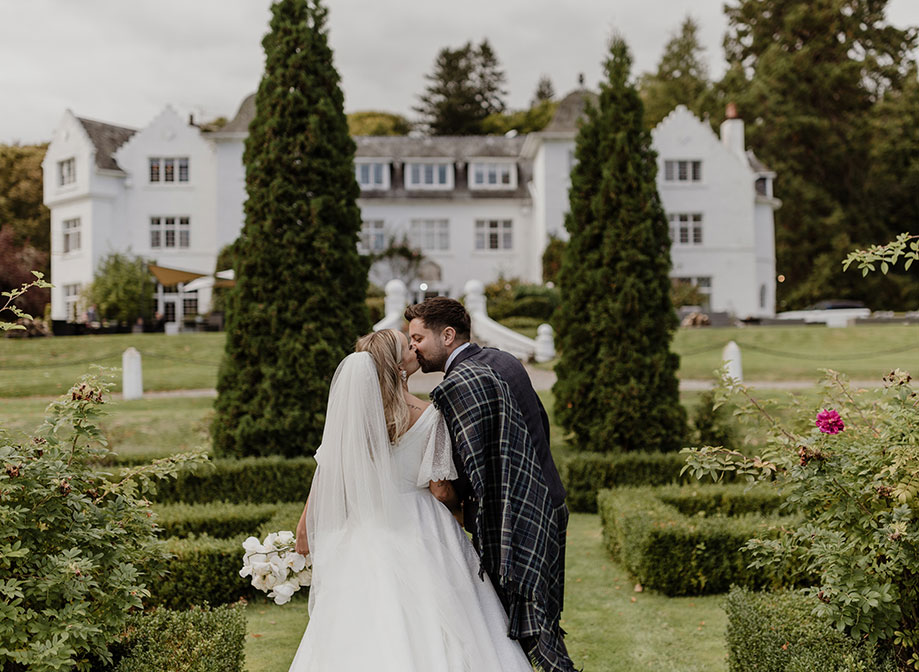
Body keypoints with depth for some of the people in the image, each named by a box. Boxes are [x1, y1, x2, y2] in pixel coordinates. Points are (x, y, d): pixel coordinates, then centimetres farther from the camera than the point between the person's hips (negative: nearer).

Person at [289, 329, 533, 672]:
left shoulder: (350, 411, -5)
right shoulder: (428, 416, -14)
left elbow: (325, 474, 0)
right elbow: (440, 490, -11)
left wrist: (304, 524, 12)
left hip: (366, 535, 4)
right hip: (419, 530, -3)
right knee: (427, 636, 6)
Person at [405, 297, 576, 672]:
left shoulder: (457, 385, -17)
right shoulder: (502, 361, 11)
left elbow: (469, 471, -21)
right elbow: (541, 425, 17)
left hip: (513, 525, -9)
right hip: (545, 512, 9)